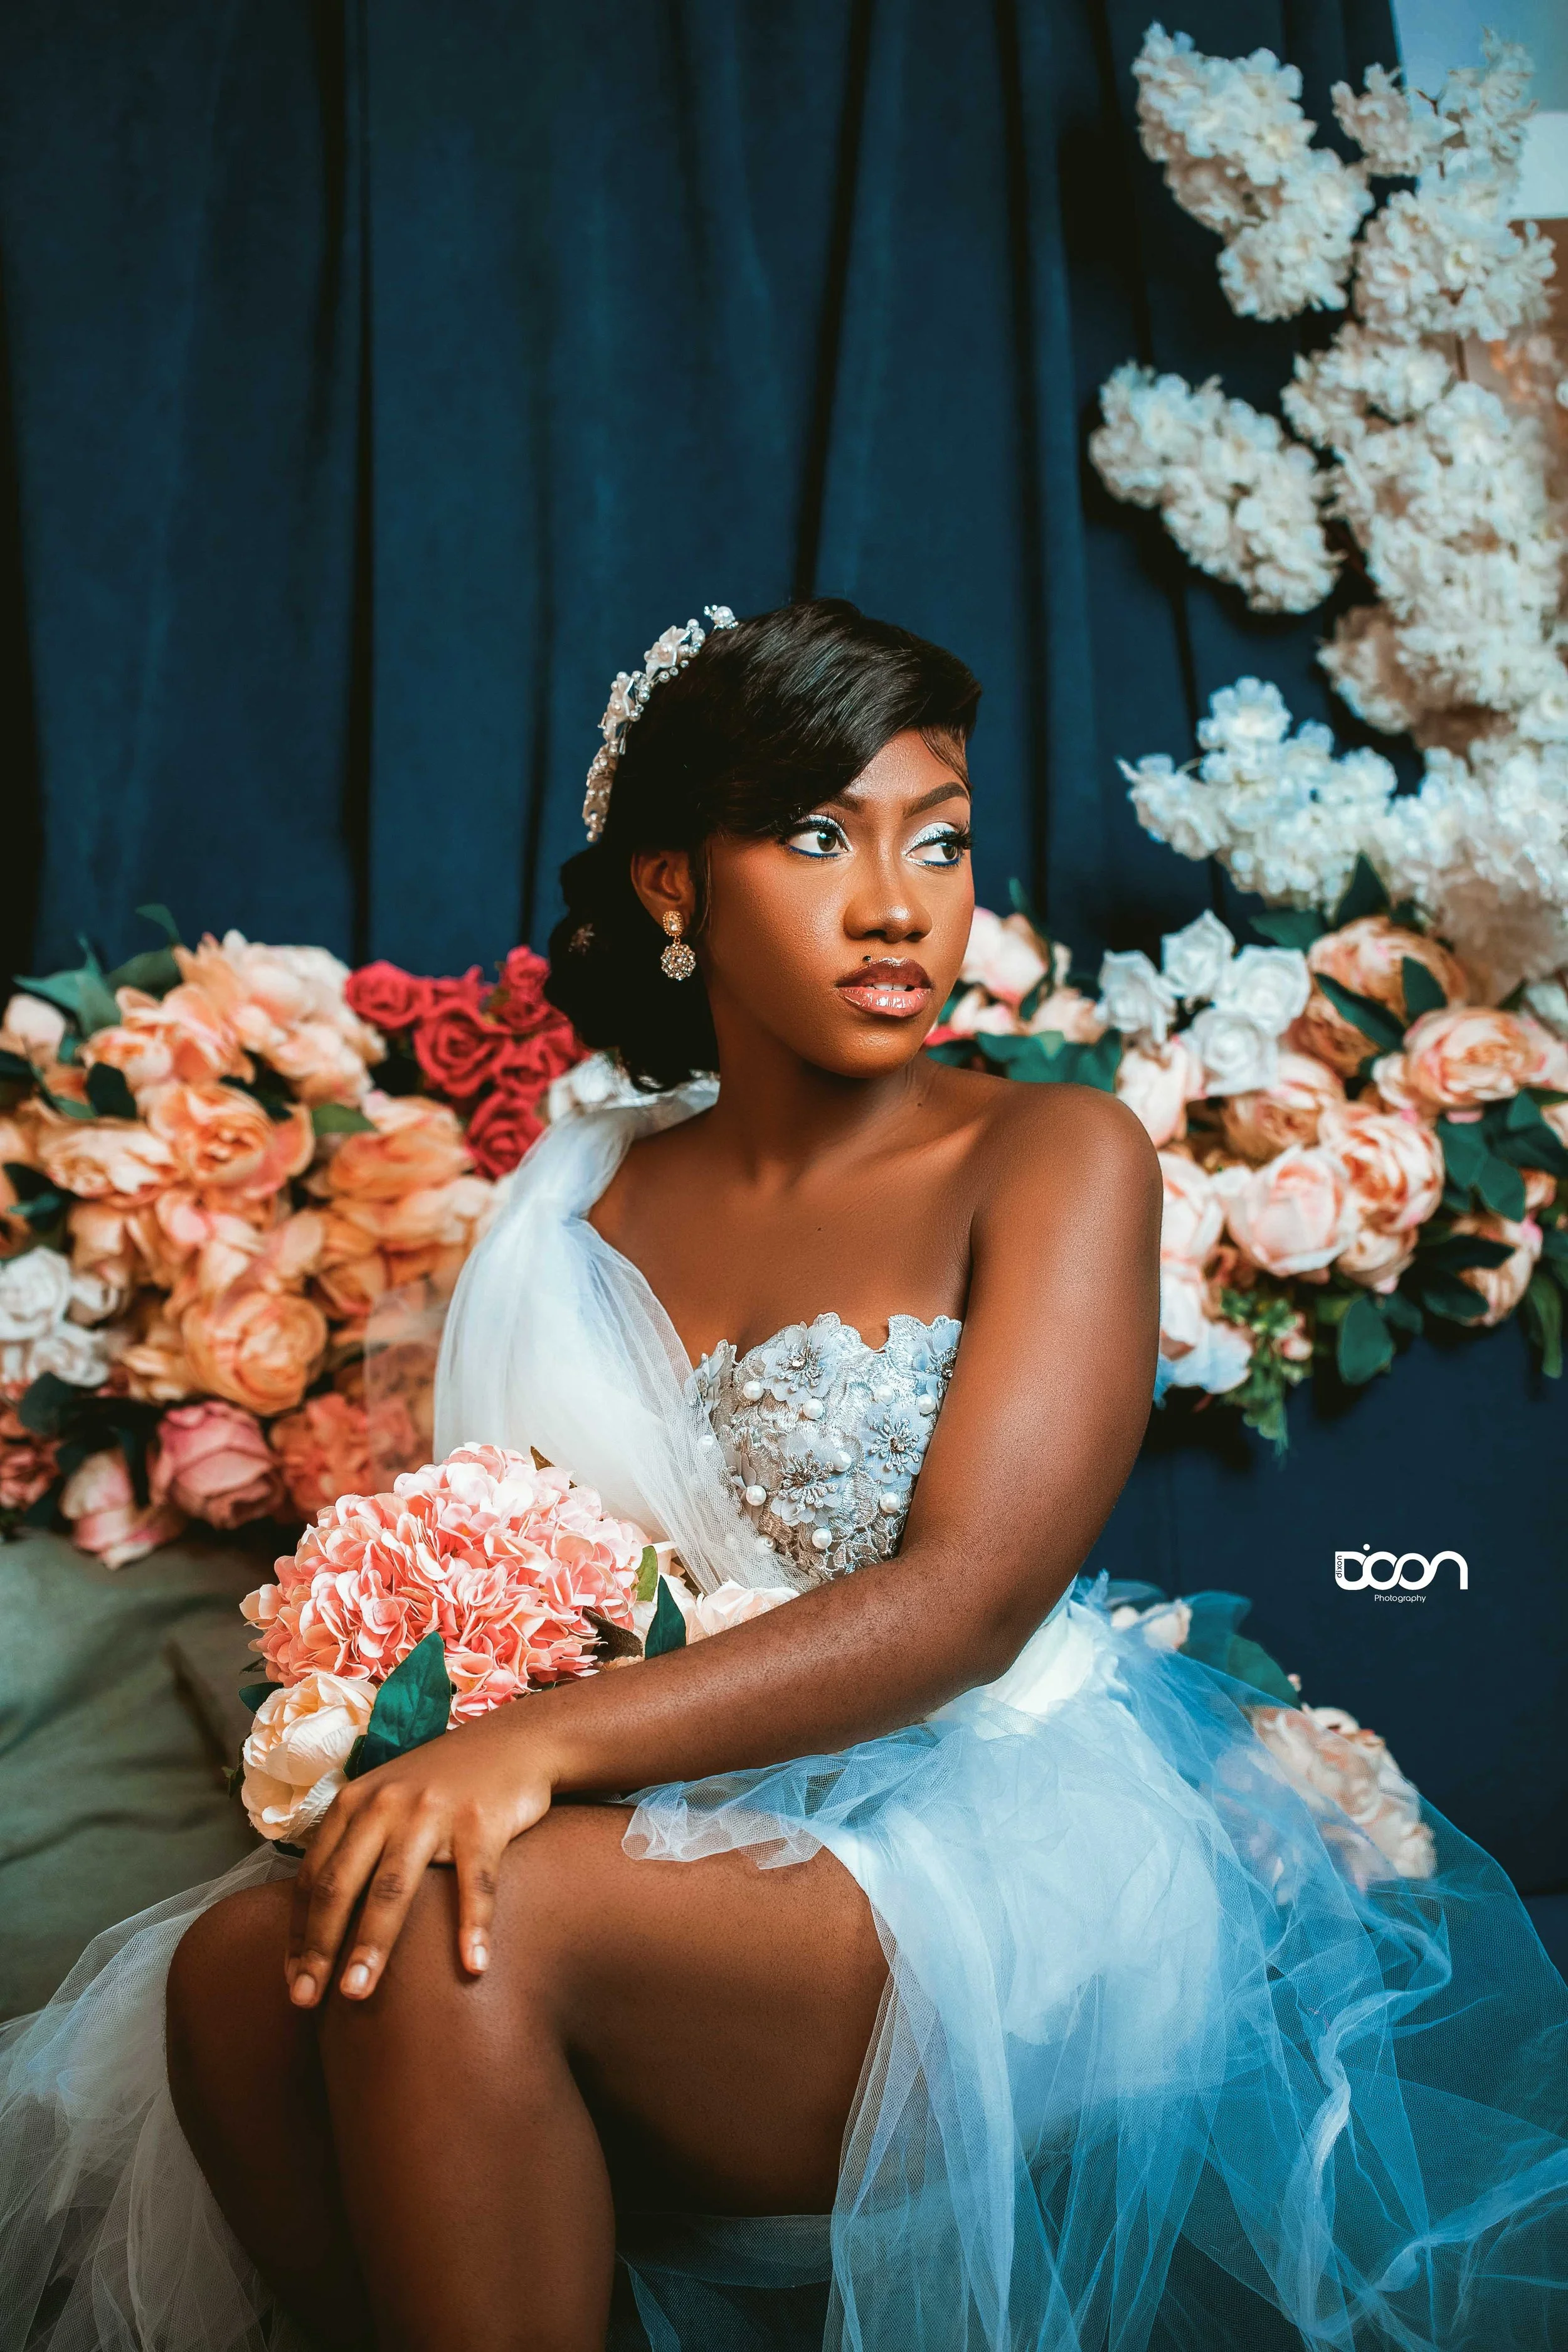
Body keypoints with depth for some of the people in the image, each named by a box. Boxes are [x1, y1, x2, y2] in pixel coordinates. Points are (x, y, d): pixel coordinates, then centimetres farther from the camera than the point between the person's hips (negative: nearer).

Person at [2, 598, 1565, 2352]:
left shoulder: (1055, 1158, -3)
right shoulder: (579, 1193, 13)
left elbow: (973, 1595, -15)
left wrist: (543, 1744, -26)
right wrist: (419, 1772, -8)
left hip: (996, 1853, -4)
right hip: (677, 1843, 5)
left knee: (457, 1933, -30)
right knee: (242, 1959, -24)